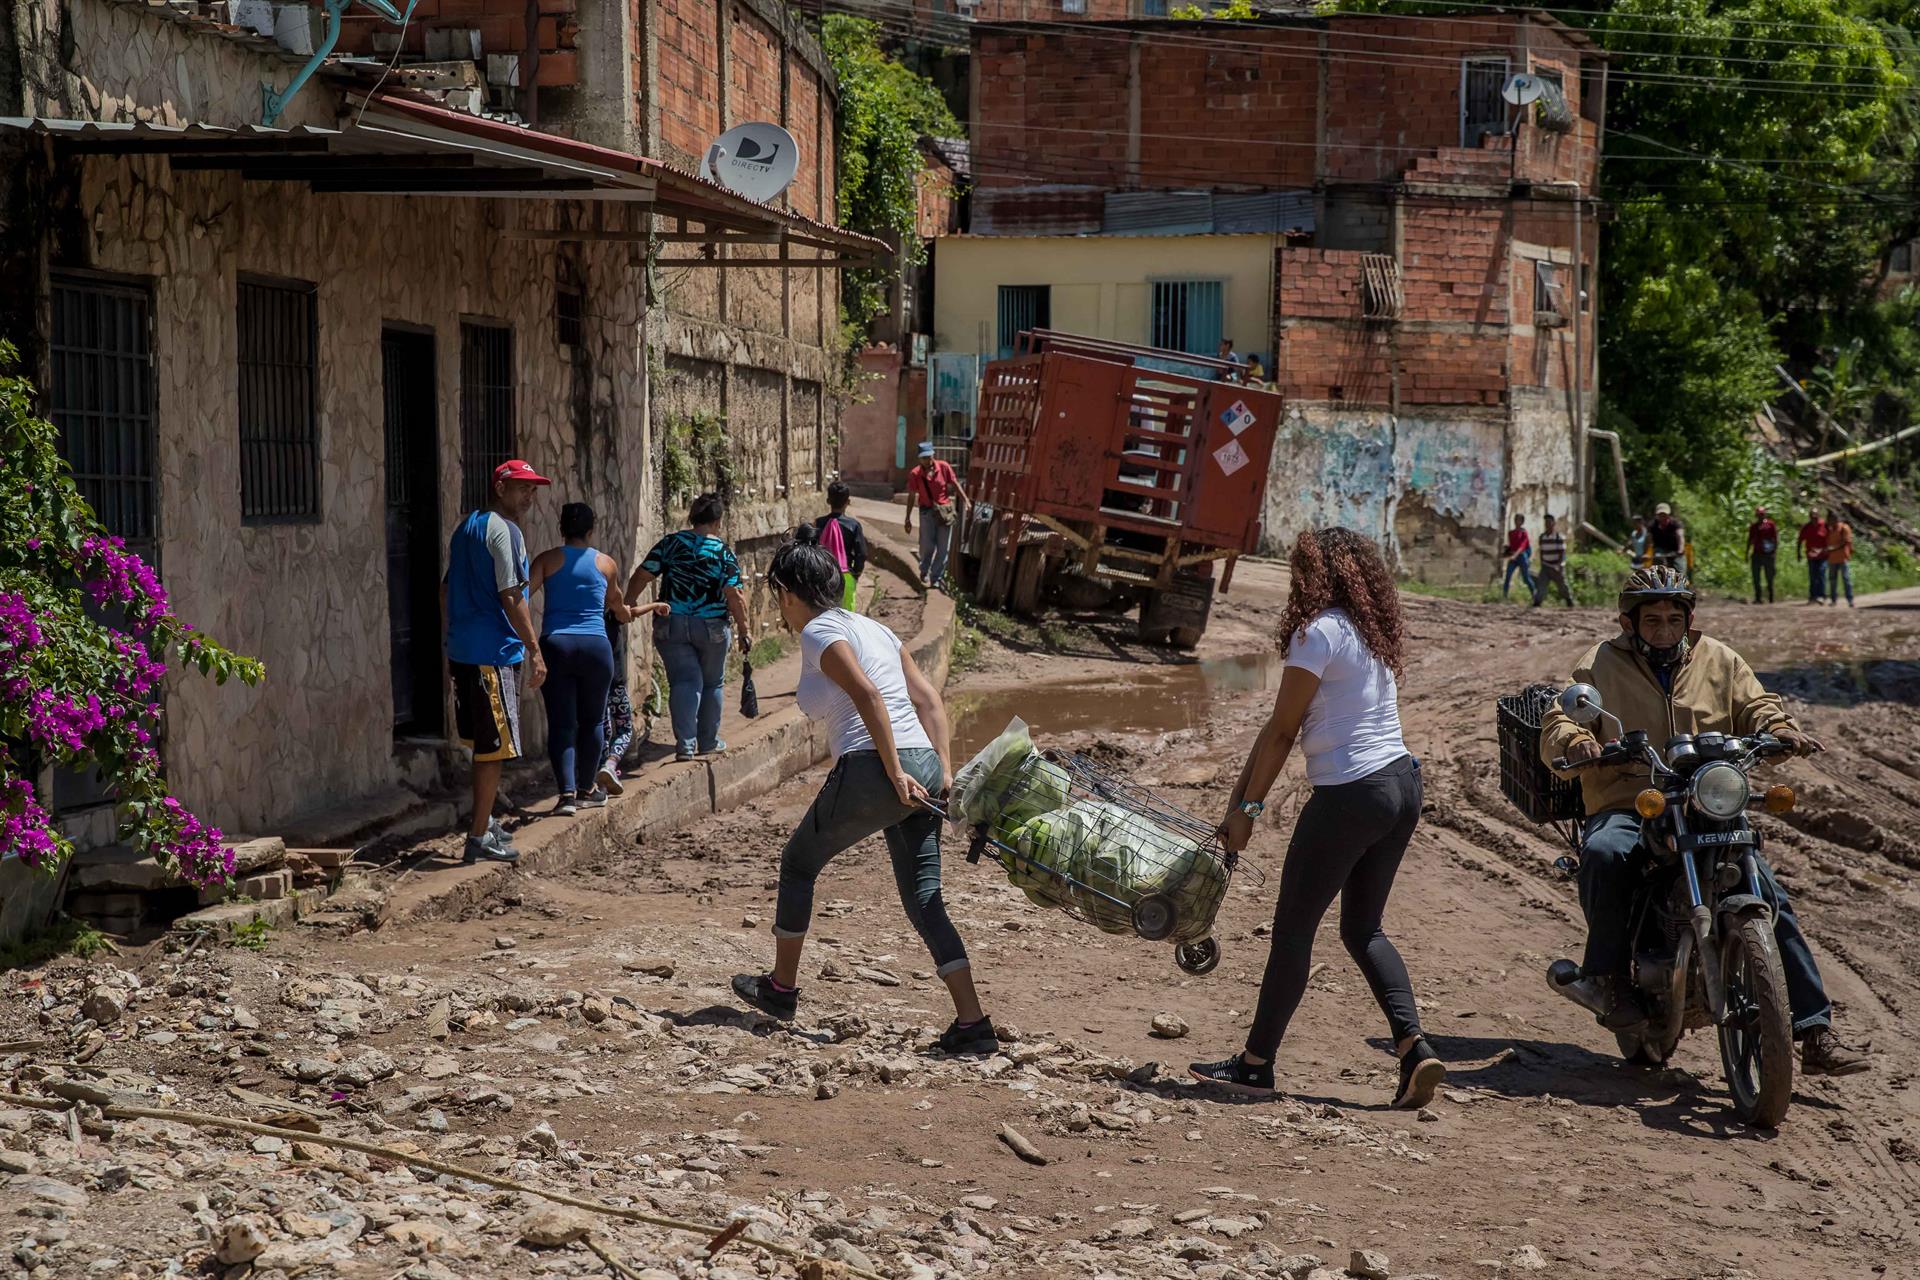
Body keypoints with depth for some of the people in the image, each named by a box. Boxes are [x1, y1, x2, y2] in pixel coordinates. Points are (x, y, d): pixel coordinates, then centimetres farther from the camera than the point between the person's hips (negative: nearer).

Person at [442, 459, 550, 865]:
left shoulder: (465, 528, 17)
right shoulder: (503, 530, -12)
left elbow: (446, 590, 21)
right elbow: (510, 596, -17)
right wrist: (535, 649, -15)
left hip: (461, 650, 9)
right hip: (494, 653, -9)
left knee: (482, 743, 19)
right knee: (495, 746, -4)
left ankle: (485, 822, 27)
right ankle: (479, 838, -3)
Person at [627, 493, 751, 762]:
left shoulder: (670, 544, -1)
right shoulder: (723, 552, -6)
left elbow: (641, 576, -3)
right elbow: (734, 595, -10)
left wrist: (629, 604, 11)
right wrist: (743, 628, 0)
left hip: (671, 626, 1)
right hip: (712, 627, -1)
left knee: (684, 682, 1)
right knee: (712, 683, 16)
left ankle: (685, 744, -13)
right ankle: (708, 742, 26)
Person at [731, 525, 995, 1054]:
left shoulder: (818, 633, -3)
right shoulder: (872, 627, 20)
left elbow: (868, 697, -18)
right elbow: (929, 699, 14)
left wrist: (895, 775, -18)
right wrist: (944, 774, 9)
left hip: (870, 770, -7)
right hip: (923, 768, 7)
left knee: (798, 862, 17)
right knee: (924, 899, 7)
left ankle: (781, 988, 29)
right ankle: (973, 1024, -3)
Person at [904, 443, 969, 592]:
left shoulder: (944, 467, -8)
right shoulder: (915, 474, -9)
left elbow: (955, 484, 2)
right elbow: (911, 496, -2)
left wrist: (965, 499, -8)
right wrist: (908, 519, 0)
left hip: (945, 511, 1)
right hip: (927, 511, -1)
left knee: (943, 548, 4)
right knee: (927, 546, 1)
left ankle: (936, 577, 16)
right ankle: (924, 572, 25)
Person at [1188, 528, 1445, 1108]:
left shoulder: (1318, 631, -11)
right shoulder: (1375, 632, 14)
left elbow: (1281, 730, -11)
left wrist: (1248, 806, -4)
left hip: (1349, 795, -8)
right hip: (1402, 784, 8)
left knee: (1293, 927, 4)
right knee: (1363, 928, 17)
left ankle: (1256, 1062, 12)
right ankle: (1414, 1046, 3)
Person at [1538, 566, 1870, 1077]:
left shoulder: (1719, 661, 16)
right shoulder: (1601, 665, 7)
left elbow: (1754, 705, 18)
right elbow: (1557, 722, 0)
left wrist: (1778, 727, -7)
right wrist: (1574, 742, -24)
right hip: (1626, 808, -2)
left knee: (1769, 894, -15)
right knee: (1604, 853, -38)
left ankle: (1815, 1031, -12)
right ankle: (1607, 976, -21)